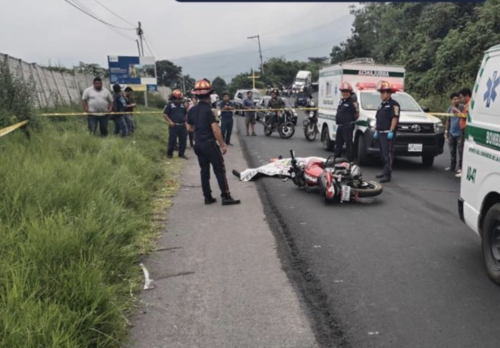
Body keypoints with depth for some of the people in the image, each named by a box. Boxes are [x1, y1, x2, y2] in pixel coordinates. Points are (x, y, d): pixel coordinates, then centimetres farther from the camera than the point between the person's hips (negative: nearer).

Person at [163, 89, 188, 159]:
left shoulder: (182, 105, 13)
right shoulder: (170, 105, -2)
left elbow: (186, 114, 23)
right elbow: (165, 114, -3)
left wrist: (186, 121, 8)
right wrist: (170, 121, -14)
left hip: (182, 125, 5)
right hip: (174, 126, -5)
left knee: (183, 140, 5)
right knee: (172, 140, -3)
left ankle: (181, 153, 15)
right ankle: (169, 153, 11)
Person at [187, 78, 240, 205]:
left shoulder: (192, 110, 6)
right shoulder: (208, 109, -15)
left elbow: (189, 128, 14)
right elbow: (215, 129, -19)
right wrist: (223, 144, -12)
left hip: (198, 144, 7)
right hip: (209, 144, -7)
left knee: (204, 171, 11)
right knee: (220, 170, -1)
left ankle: (207, 197, 15)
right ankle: (226, 197, -1)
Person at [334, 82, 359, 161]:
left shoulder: (352, 102, -11)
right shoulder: (341, 101, 15)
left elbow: (357, 115, -11)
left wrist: (351, 121, 1)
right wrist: (338, 120, 14)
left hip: (347, 126, -9)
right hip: (340, 126, 9)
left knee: (348, 143, -6)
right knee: (338, 142, 16)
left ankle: (349, 160, -2)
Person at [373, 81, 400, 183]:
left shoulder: (393, 104, -7)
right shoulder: (382, 105, 22)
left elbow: (395, 118, -16)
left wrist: (391, 131, -22)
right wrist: (376, 130, 20)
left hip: (388, 133, -9)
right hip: (380, 133, 9)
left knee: (388, 154, -12)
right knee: (383, 154, 14)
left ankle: (387, 175, -15)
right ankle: (386, 171, 23)